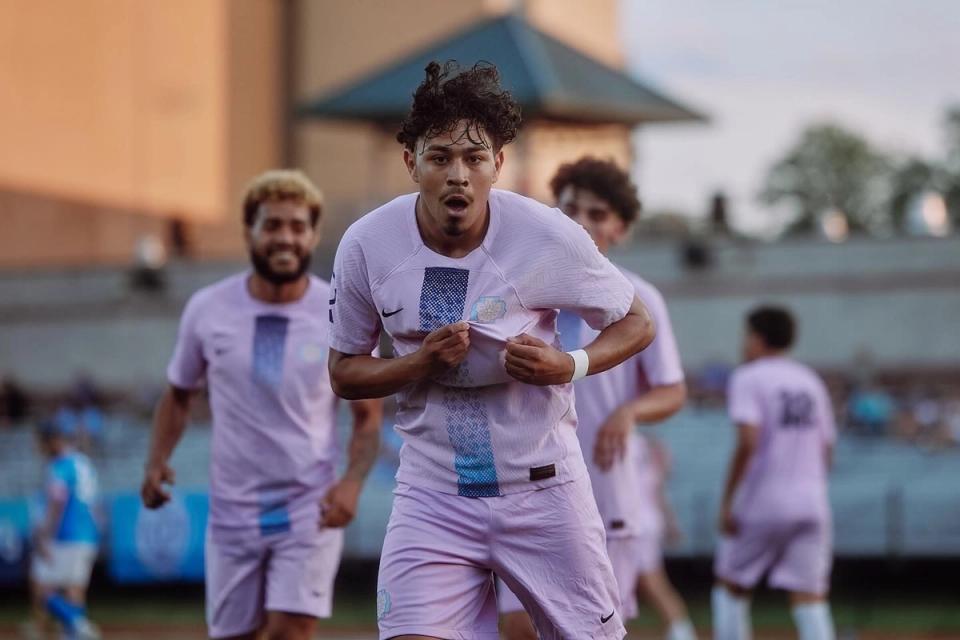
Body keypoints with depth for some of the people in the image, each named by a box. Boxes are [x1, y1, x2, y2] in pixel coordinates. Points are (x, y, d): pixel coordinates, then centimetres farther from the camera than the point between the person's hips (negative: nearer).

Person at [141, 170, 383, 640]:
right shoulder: (207, 310, -2)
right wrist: (157, 461, -5)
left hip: (310, 508, -2)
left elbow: (367, 416, 1)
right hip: (233, 510, 2)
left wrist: (352, 481, -18)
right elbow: (178, 394, 12)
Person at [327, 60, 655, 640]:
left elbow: (637, 323, 1)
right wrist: (421, 363, -17)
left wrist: (570, 366, -19)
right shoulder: (367, 245, -9)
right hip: (433, 495, 0)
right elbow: (344, 372, 4)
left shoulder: (548, 235, -13)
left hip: (543, 488, 0)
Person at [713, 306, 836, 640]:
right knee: (809, 596, 0)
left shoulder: (748, 378, -4)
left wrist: (727, 501, -14)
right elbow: (826, 451, 16)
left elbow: (748, 442, -17)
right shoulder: (811, 381, 15)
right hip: (812, 503, 5)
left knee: (731, 586, 11)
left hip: (762, 502, -5)